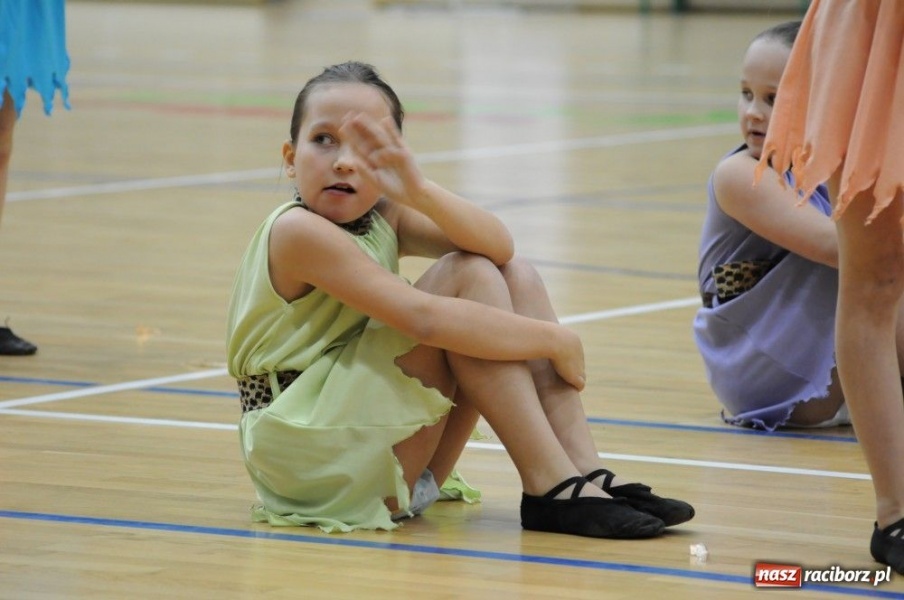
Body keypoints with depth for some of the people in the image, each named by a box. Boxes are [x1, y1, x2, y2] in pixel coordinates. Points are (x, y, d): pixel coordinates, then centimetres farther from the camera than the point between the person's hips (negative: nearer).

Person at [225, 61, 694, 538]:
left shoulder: (382, 217, 8)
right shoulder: (297, 231, -17)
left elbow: (498, 246, -10)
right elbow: (423, 319, -25)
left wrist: (419, 191, -27)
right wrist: (554, 339, -18)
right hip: (307, 460, -9)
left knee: (513, 276, 0)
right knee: (466, 276, -18)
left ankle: (585, 472, -11)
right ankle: (551, 486, -21)